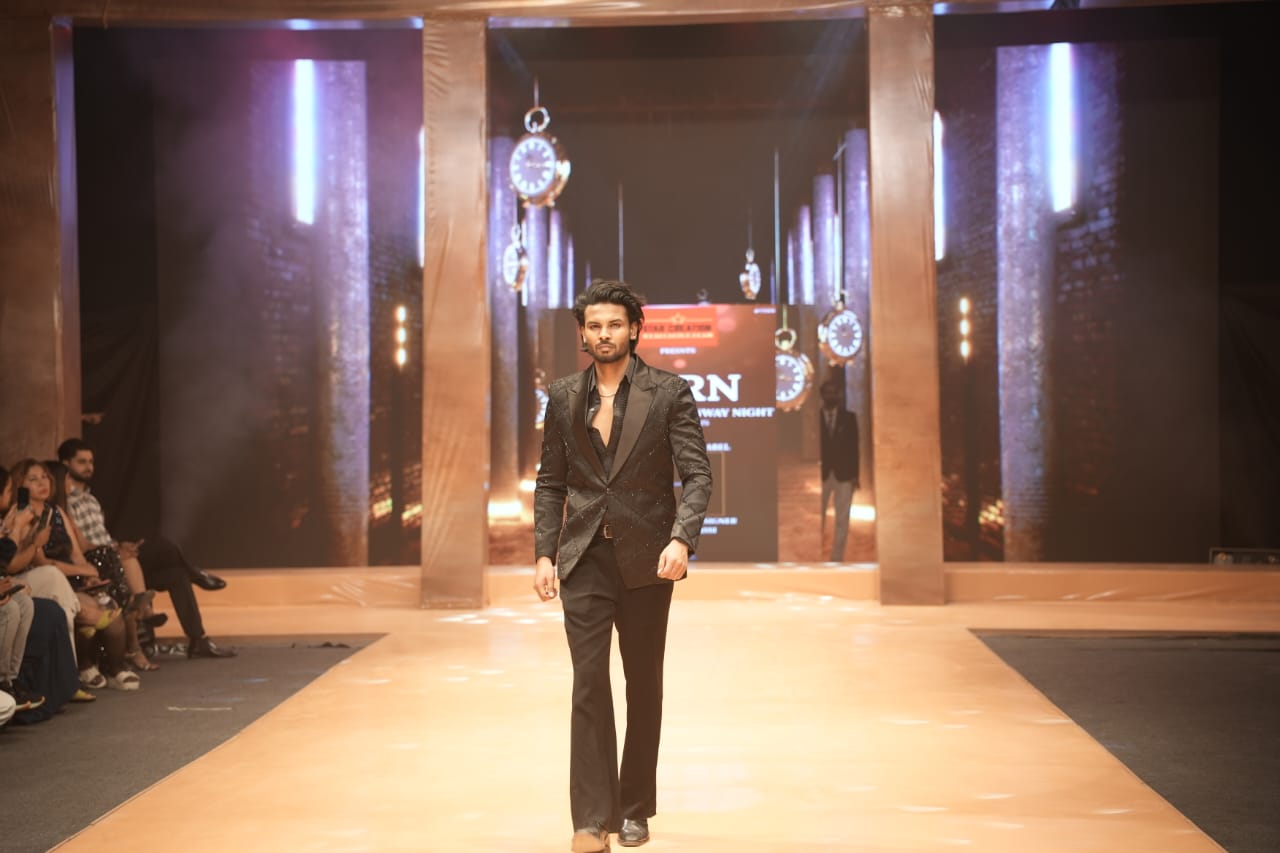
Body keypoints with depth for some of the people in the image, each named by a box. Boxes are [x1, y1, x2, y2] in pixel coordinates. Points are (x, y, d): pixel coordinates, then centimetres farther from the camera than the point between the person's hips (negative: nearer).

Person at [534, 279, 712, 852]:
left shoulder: (669, 394, -2)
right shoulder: (563, 397, 7)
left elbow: (696, 475, -8)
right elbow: (550, 482, 10)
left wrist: (681, 539, -23)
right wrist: (544, 553, 0)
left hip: (646, 559, -1)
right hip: (584, 558, 1)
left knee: (644, 685, 9)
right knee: (589, 682, -7)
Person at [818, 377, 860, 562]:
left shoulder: (849, 417, 8)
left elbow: (854, 446, 5)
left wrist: (855, 474, -3)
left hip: (843, 474, 1)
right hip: (822, 473, -1)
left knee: (842, 519, -1)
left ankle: (837, 559, 2)